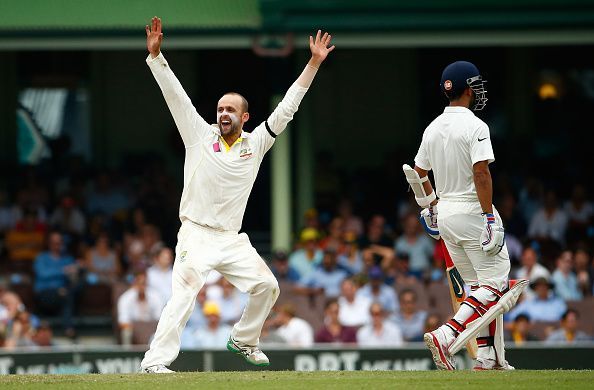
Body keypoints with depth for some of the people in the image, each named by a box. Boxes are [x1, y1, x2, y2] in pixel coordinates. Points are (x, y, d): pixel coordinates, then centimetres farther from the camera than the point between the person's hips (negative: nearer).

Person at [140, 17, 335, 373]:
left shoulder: (255, 143, 8)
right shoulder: (200, 135, 2)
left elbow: (287, 108, 9)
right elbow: (175, 95, -3)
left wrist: (314, 63, 6)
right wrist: (155, 55, -13)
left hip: (232, 240, 4)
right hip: (196, 236, -4)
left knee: (267, 287, 4)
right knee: (184, 294, -22)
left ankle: (244, 341, 29)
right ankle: (156, 361, -28)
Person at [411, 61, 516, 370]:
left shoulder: (433, 129, 8)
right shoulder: (474, 127, -14)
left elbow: (418, 173, 16)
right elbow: (480, 173, -22)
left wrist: (430, 205, 31)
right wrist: (489, 217, -21)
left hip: (445, 213, 8)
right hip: (472, 211, -8)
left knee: (477, 285, 14)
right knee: (494, 282, -4)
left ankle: (487, 357, 10)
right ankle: (445, 335, -20)